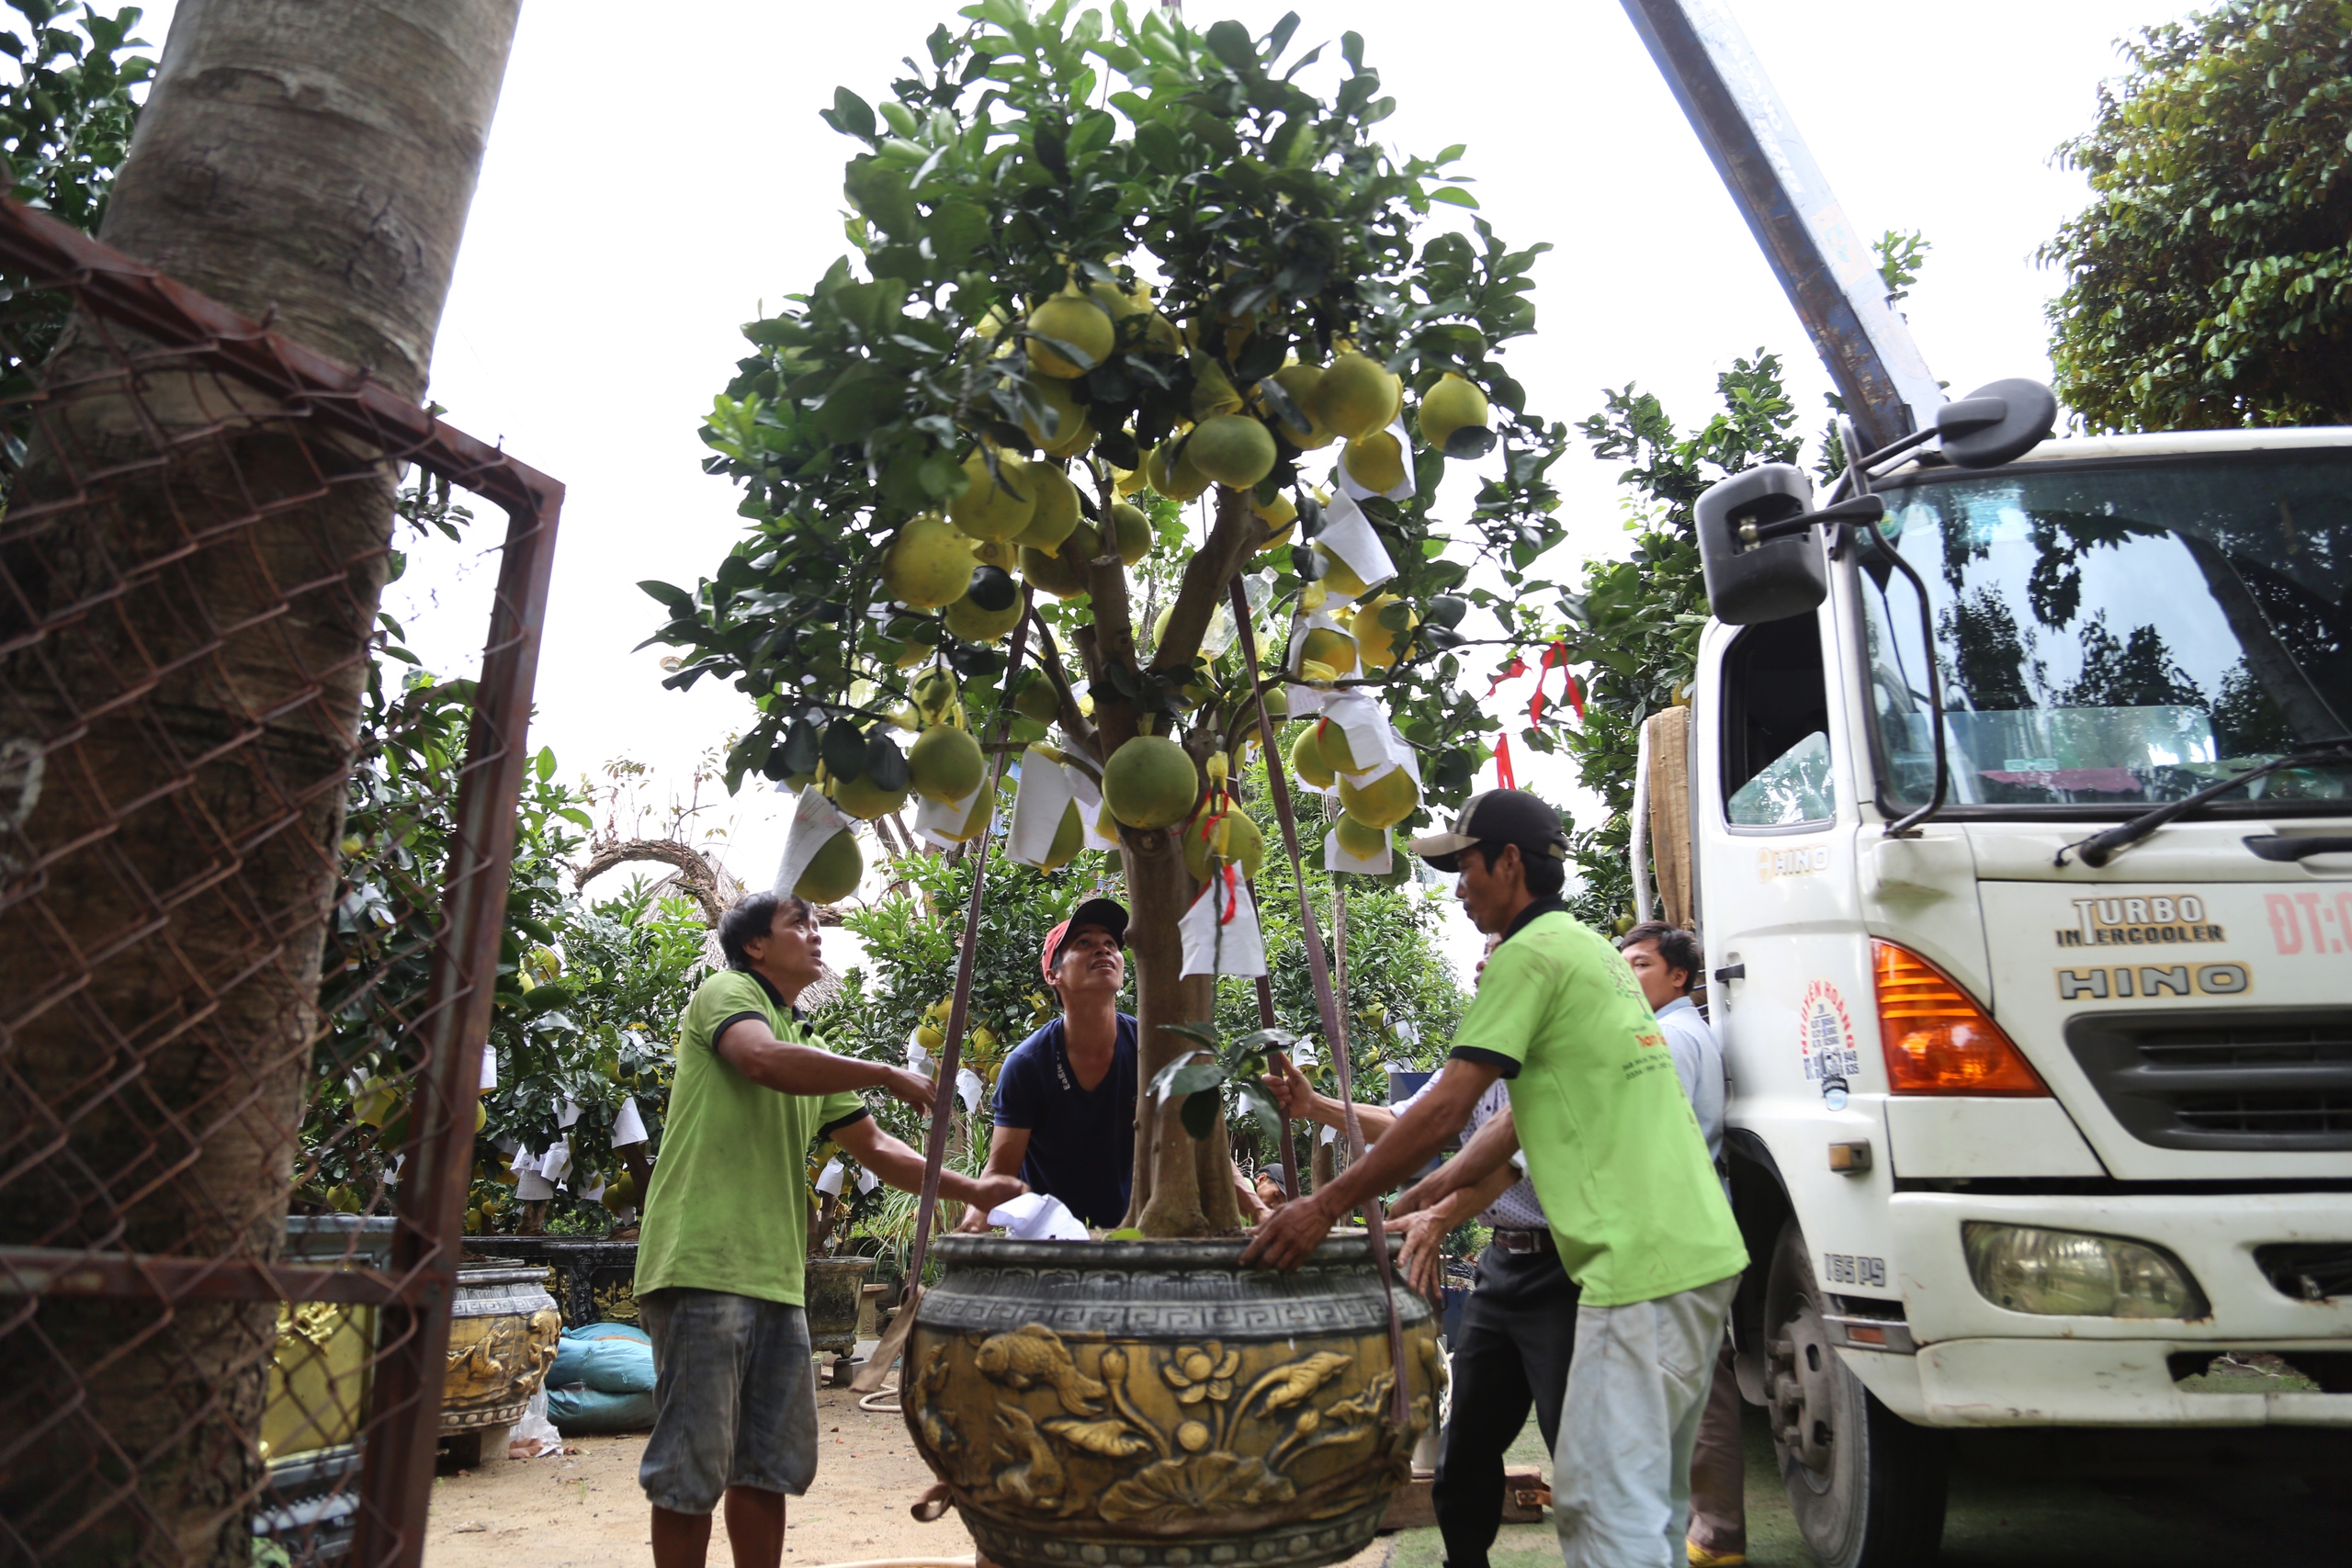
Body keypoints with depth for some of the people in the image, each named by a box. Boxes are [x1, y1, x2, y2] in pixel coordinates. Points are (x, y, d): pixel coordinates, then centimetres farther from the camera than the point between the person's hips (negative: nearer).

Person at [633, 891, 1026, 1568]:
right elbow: (766, 1061, -24)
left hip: (775, 1279, 8)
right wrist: (886, 1075, -15)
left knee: (771, 1465, 13)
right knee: (692, 1468, -2)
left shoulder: (810, 1052, 22)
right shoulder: (725, 993, -2)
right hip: (704, 1268, -8)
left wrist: (970, 1190, 10)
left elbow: (874, 1147, 21)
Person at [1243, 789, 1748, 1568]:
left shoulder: (1530, 954, -10)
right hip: (1699, 1250, 10)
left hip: (1642, 1266, -10)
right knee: (1651, 1496, 17)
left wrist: (1325, 1207, -10)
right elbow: (1522, 1116, 22)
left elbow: (1446, 1110, -14)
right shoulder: (1594, 950, 19)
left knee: (1606, 1500, -7)